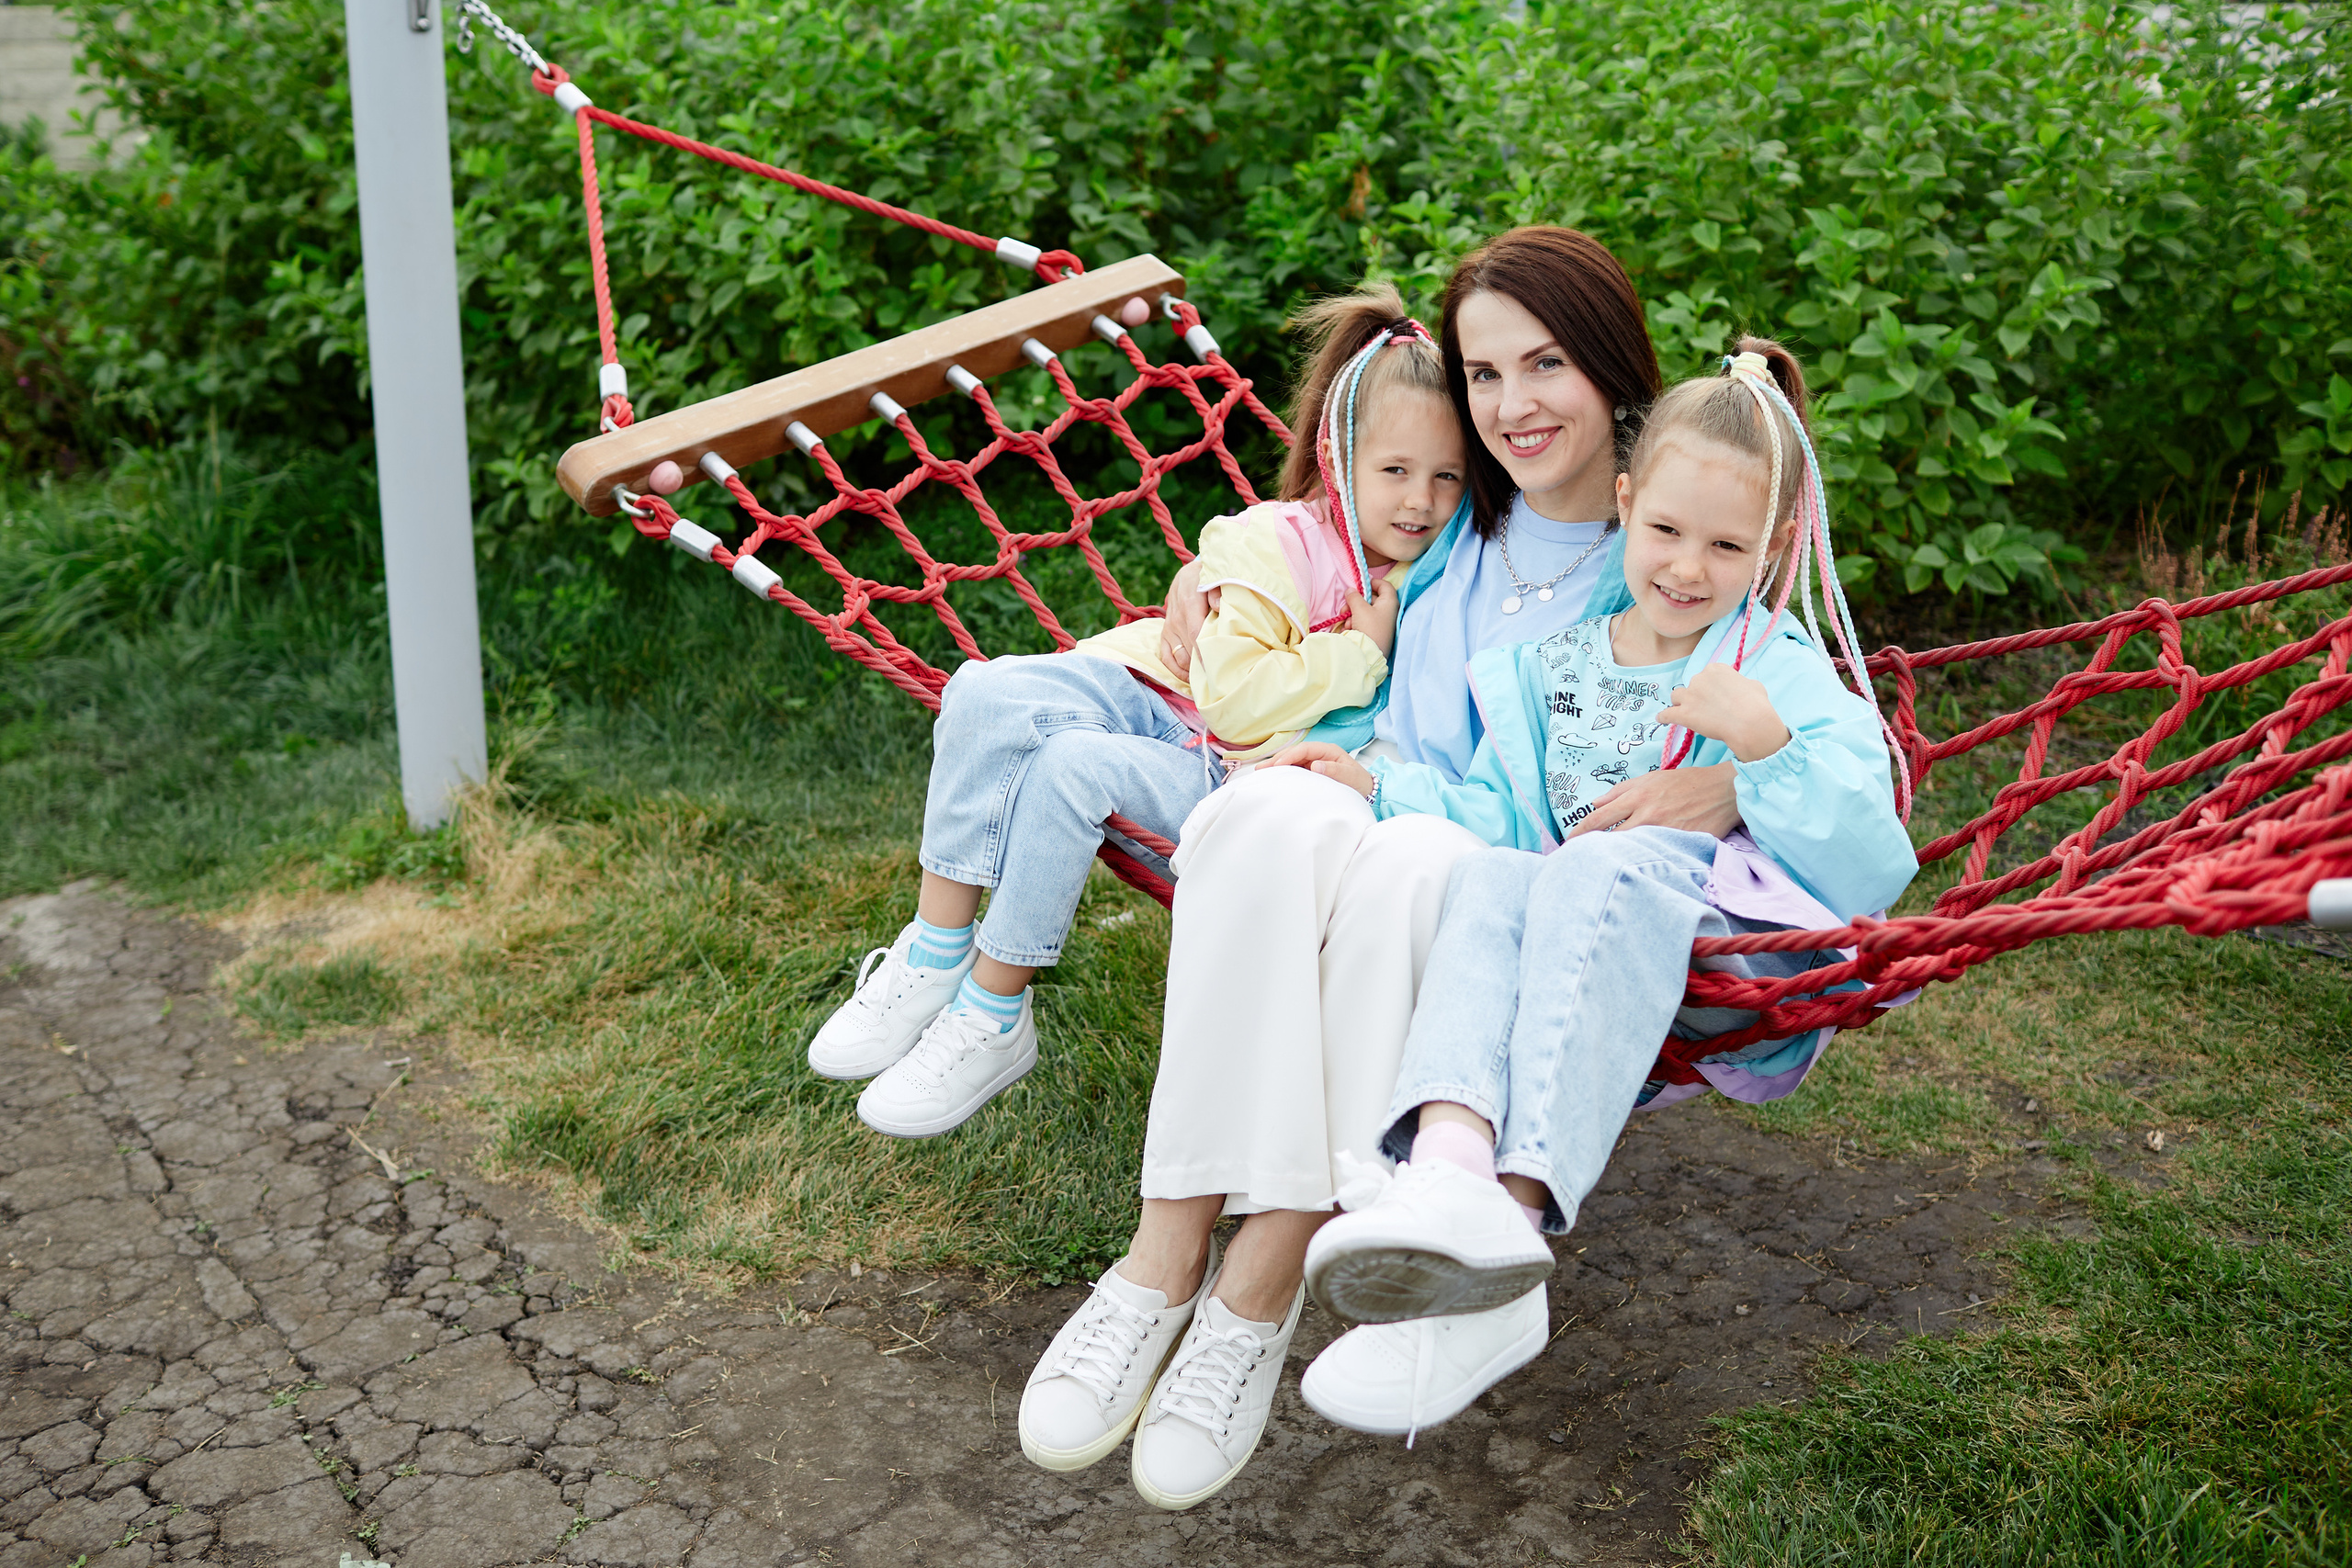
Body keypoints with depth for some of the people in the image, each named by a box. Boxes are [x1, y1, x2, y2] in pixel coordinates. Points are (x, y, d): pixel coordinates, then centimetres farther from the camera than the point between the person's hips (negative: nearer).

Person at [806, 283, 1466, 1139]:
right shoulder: (1277, 542, -9)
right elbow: (1233, 695, -18)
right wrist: (1356, 657, -18)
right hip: (1157, 691, 2)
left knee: (1072, 765, -30)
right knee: (985, 694, -23)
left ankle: (994, 1018, -16)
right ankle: (936, 950, -12)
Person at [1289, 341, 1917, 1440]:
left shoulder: (1787, 673, 5)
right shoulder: (1550, 666, 19)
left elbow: (1876, 873, -6)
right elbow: (1497, 810, 16)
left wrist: (1769, 750, -20)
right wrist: (1382, 789, 0)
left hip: (1744, 949, -4)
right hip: (1571, 948, 4)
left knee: (1603, 870, -34)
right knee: (1492, 872, -28)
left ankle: (1516, 1211, -54)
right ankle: (1451, 1163, -57)